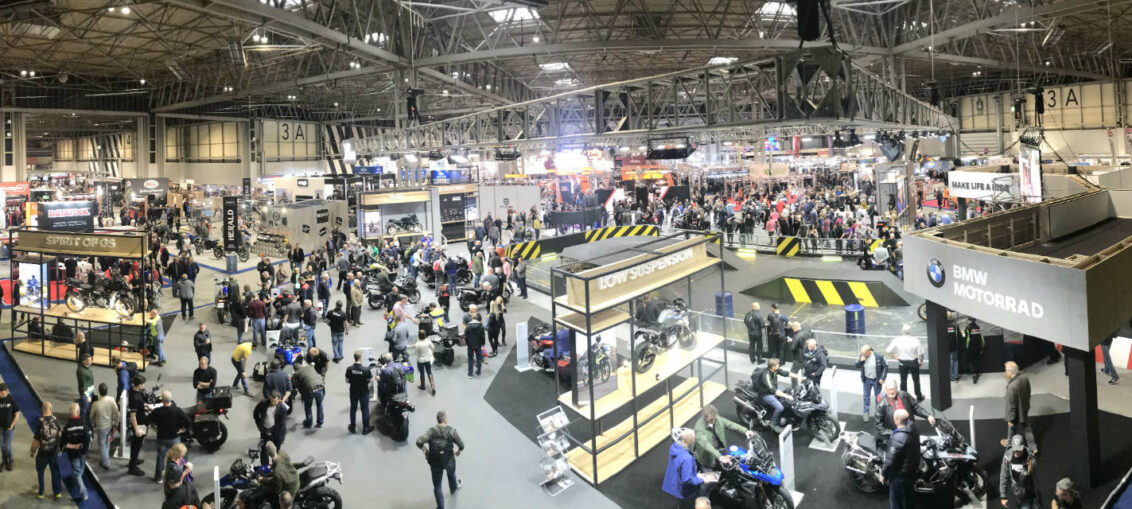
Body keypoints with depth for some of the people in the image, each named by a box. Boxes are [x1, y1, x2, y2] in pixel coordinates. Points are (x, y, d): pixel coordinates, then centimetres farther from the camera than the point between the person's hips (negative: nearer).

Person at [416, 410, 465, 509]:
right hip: (449, 461, 1)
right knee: (451, 475, 35)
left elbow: (419, 442, -26)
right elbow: (461, 445, -13)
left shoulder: (431, 431, -15)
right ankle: (453, 489, 63)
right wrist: (459, 450, 11)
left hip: (435, 463, -1)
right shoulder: (451, 431, -16)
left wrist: (424, 449, -4)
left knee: (437, 486, 16)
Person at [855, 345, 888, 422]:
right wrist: (861, 361, -25)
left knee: (877, 397, 13)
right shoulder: (861, 356, -12)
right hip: (866, 380, 3)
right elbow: (857, 366, -4)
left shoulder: (879, 357, -21)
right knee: (866, 396, 14)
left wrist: (882, 378, -13)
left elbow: (885, 366, -10)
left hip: (876, 380, -3)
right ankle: (865, 413, 27)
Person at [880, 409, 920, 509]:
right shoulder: (913, 429, -4)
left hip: (899, 474, -9)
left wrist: (883, 473, -13)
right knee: (907, 496, 27)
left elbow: (891, 458, -26)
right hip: (912, 470, 9)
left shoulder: (899, 437, -31)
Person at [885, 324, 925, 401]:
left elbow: (888, 351, -13)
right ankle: (919, 397, 32)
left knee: (903, 380, 16)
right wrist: (921, 362, 5)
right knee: (916, 380, 18)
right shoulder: (915, 341, -20)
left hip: (902, 363, 0)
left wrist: (895, 357, 3)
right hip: (914, 362, 0)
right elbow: (920, 354, -14)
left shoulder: (897, 340, -17)